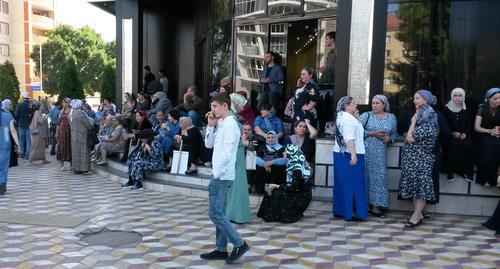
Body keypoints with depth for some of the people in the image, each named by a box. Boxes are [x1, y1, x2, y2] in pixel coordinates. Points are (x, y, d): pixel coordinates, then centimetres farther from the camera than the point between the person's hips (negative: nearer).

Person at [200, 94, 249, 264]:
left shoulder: (230, 125, -15)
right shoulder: (222, 125, 14)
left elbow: (227, 153, -21)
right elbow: (208, 144, 18)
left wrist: (216, 174, -16)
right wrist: (210, 125, 7)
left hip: (222, 177, -9)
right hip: (219, 176, 9)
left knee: (215, 214, -6)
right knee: (219, 213, 12)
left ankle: (239, 244, 1)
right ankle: (221, 250, 19)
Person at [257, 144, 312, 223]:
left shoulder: (297, 168, -22)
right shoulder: (292, 165, 5)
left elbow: (294, 187, -23)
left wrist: (276, 186, -18)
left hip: (301, 197, -8)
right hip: (297, 193, 8)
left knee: (279, 194, -26)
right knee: (271, 191, -5)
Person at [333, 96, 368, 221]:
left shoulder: (343, 117, 17)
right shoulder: (348, 118, -14)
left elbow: (356, 132, 22)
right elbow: (350, 138, -24)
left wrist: (356, 118, 13)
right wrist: (353, 155, -28)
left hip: (341, 154, 10)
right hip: (349, 155, -10)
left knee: (342, 183, 12)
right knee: (352, 183, -5)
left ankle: (340, 210, 18)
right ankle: (350, 212, -1)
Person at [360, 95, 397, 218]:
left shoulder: (391, 117, 11)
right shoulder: (366, 115, 2)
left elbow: (394, 134, 14)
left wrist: (389, 138, -8)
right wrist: (373, 133, -12)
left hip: (380, 152, 2)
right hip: (365, 150, -2)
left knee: (379, 176, 0)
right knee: (365, 175, -2)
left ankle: (375, 206, 7)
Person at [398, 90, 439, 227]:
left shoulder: (429, 117, -13)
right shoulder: (418, 114, 13)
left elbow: (411, 137, -17)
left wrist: (413, 121, -8)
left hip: (421, 156, -8)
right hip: (412, 156, 8)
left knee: (421, 184, -2)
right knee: (414, 183, 10)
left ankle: (416, 216, 3)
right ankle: (418, 214, 18)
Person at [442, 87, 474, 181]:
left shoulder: (466, 109, 8)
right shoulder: (446, 109, -1)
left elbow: (470, 123, 7)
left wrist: (465, 133, -9)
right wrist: (453, 133, -14)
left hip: (464, 135, 2)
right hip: (450, 135, -2)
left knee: (468, 145, -16)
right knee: (453, 146, -20)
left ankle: (466, 171, 0)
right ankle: (450, 171, -6)